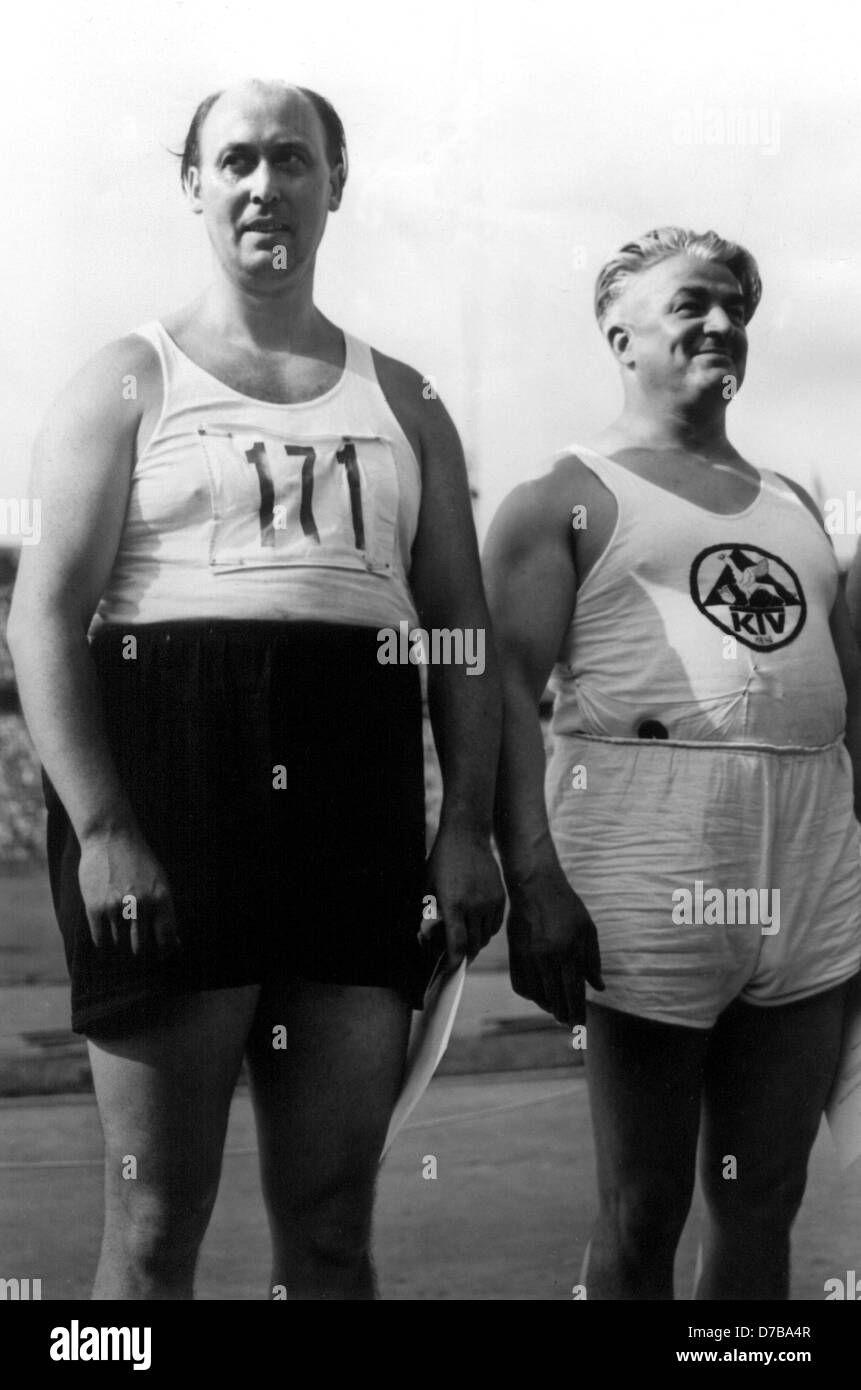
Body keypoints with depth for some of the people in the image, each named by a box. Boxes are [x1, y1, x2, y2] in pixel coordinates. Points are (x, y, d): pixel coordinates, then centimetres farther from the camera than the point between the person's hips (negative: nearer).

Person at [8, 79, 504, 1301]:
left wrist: (468, 824, 0)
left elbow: (462, 628, 14)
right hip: (170, 783, -3)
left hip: (360, 806, 3)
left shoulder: (401, 404, 18)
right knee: (157, 1224, 0)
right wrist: (98, 826, -16)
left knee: (332, 1228, 7)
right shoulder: (130, 384, 8)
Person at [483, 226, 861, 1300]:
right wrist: (533, 880, -18)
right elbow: (506, 688, -6)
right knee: (642, 1215, 2)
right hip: (649, 866, -5)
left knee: (765, 1208, 10)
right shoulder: (566, 500, 5)